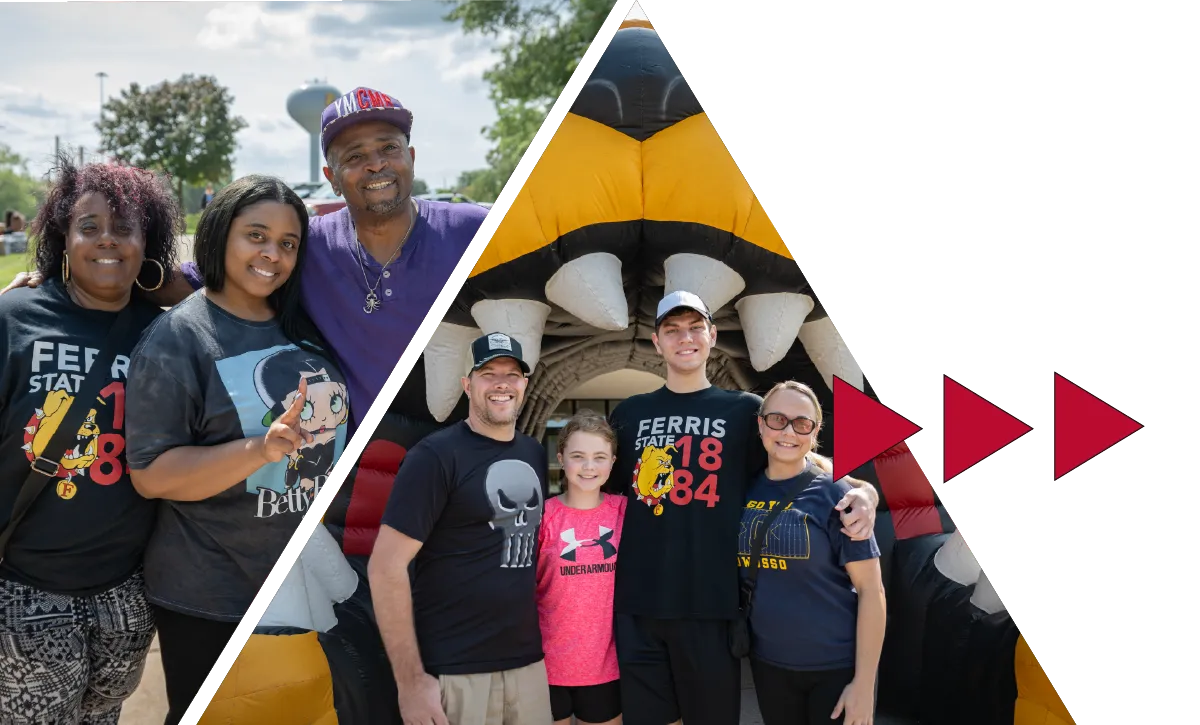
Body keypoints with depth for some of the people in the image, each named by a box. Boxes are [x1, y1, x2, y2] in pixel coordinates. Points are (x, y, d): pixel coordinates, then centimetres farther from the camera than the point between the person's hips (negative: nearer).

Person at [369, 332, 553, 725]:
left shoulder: (536, 454, 10)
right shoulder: (436, 455, -9)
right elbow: (386, 566, -14)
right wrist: (410, 680, -16)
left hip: (528, 663, 6)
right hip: (452, 672, -6)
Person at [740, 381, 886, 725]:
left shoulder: (835, 494, -10)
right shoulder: (746, 490, 1)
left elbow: (871, 589, -12)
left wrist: (863, 683, -14)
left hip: (837, 666, -4)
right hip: (769, 664, 4)